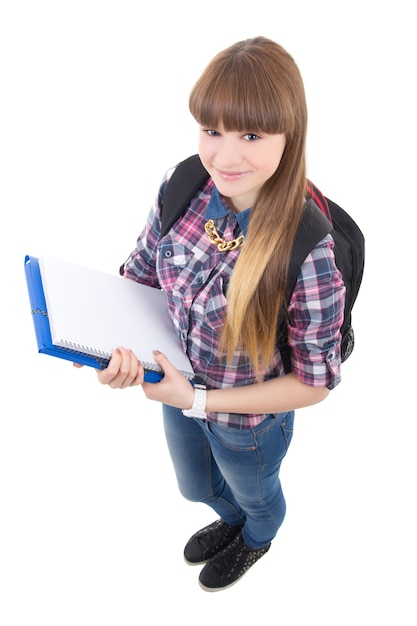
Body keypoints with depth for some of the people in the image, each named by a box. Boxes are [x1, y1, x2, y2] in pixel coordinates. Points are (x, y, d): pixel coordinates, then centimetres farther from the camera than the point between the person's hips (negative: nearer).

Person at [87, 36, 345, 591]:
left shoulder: (308, 252, -36)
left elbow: (315, 382, -24)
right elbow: (141, 271, -5)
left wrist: (199, 400, -26)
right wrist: (119, 341, -24)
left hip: (249, 420, -4)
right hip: (179, 388, 5)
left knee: (256, 497, 32)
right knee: (196, 487, 35)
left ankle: (255, 539, 70)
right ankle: (232, 520, 72)